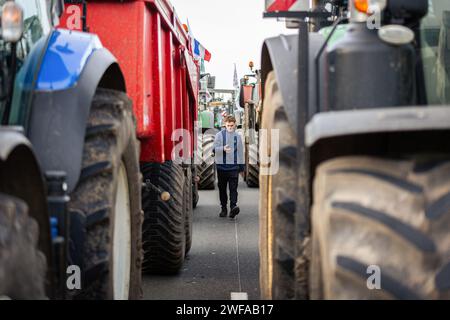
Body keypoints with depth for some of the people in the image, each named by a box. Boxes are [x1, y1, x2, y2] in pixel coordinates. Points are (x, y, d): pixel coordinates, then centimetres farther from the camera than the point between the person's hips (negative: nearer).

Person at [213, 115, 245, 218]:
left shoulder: (237, 136, 10)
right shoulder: (219, 135, 4)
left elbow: (240, 152, 16)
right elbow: (215, 149, -3)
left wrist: (242, 167, 16)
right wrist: (223, 149, -25)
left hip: (234, 166, 0)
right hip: (221, 166, 0)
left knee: (233, 188, -11)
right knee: (222, 188, 6)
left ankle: (233, 207, -21)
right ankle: (223, 209, 15)